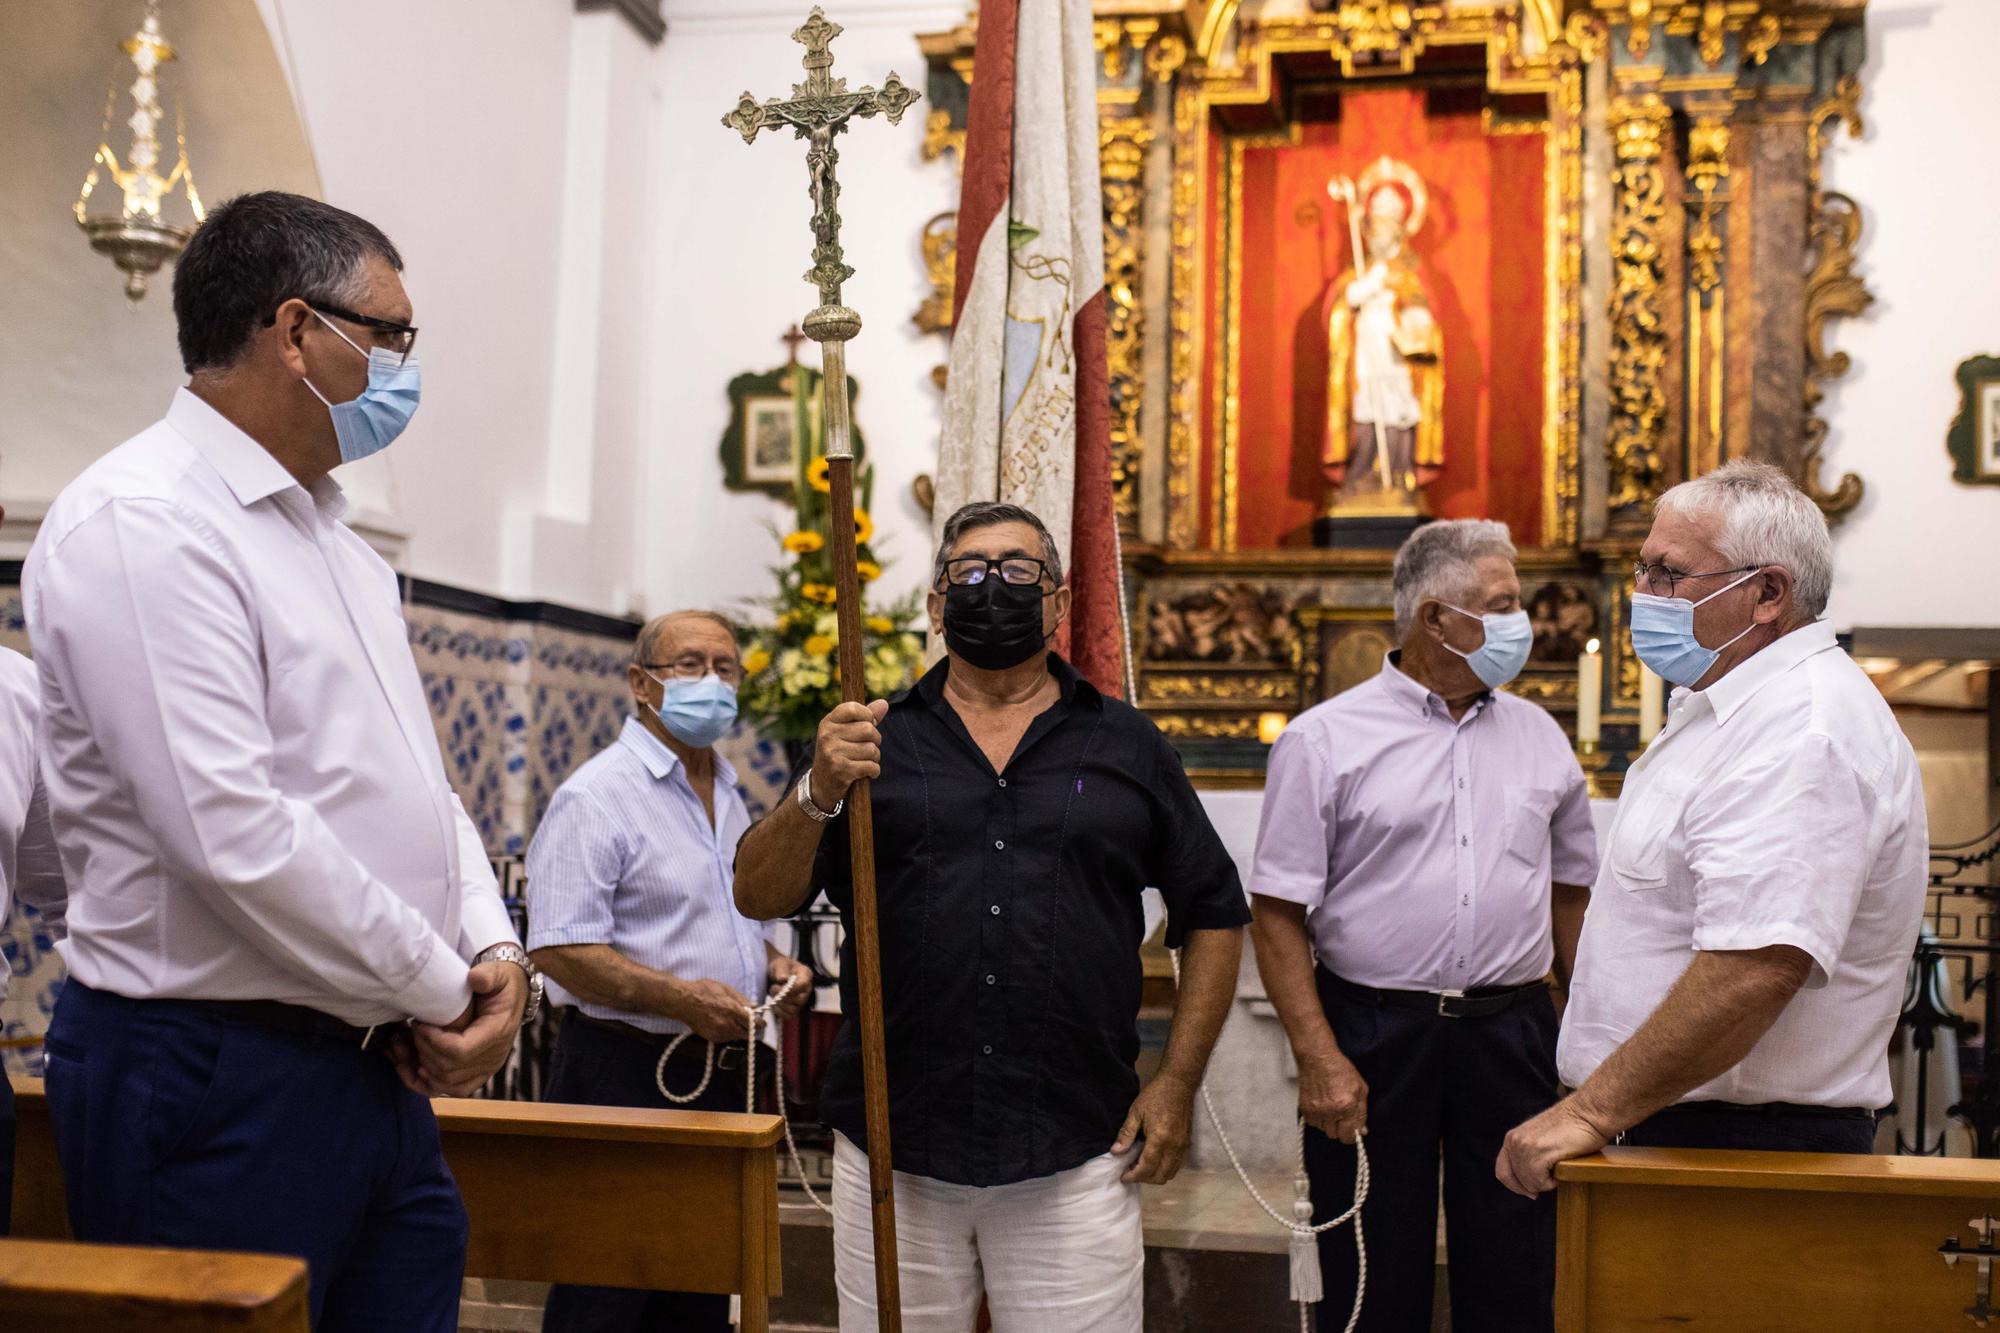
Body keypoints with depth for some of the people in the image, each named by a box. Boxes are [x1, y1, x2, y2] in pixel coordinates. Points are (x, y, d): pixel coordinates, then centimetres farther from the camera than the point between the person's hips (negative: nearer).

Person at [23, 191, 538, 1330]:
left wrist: (495, 953, 1)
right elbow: (235, 837, -24)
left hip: (380, 1069, 9)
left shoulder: (335, 540, 16)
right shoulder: (144, 522, -15)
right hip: (216, 1090, -9)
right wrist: (442, 992, -13)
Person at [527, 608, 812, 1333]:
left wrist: (773, 964, 7)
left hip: (720, 1078, 8)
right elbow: (559, 950, -19)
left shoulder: (729, 797, 16)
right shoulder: (597, 796, -12)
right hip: (625, 1075, -8)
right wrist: (679, 997, -27)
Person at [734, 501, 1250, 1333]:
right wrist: (818, 794, -18)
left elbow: (1213, 917, 10)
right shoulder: (871, 741, 6)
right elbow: (757, 897, 0)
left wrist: (1177, 1082, 2)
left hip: (1074, 1163, 0)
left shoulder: (1127, 746, 7)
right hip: (893, 1158, 1)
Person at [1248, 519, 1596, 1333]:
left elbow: (1570, 897, 15)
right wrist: (1318, 1058, -14)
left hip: (1513, 1035, 4)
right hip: (1372, 1036, -3)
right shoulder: (1325, 739, -4)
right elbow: (1279, 914, -6)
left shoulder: (1539, 737, 9)